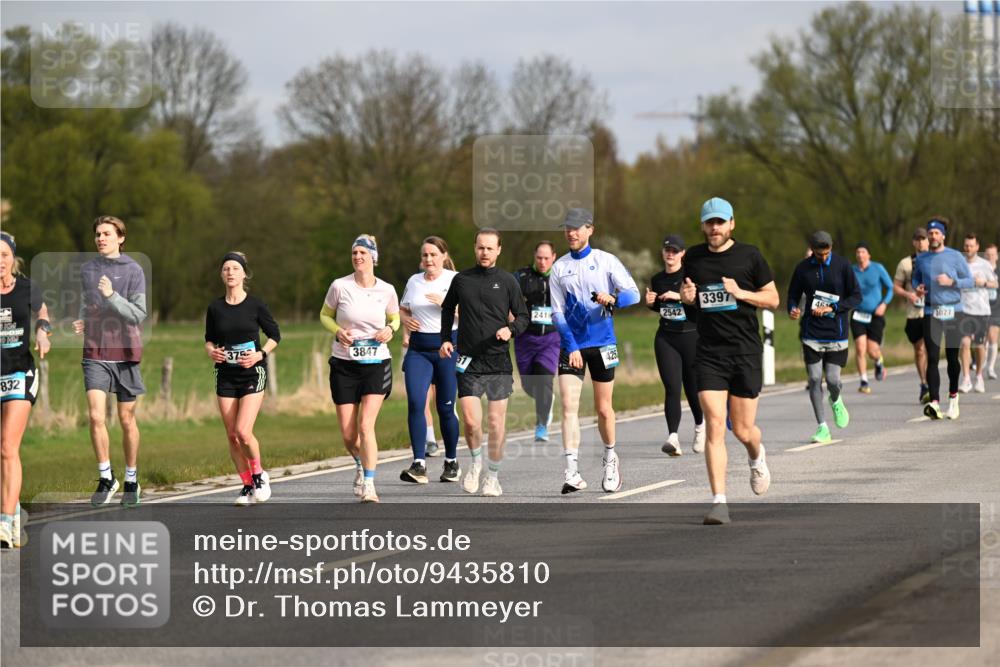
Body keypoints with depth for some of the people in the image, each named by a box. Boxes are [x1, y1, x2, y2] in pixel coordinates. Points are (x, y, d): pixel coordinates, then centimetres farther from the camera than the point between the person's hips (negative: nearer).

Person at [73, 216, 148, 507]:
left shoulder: (133, 271, -4)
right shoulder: (87, 270, 8)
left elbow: (139, 314, -10)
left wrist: (112, 296, -22)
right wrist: (82, 323, 2)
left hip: (125, 353, -2)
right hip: (95, 352, 2)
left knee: (127, 419, 6)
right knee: (96, 416, -11)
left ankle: (131, 481, 20)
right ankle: (106, 478, 2)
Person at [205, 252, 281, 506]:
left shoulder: (255, 305, -4)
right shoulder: (215, 308, 4)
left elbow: (275, 335, 5)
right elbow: (210, 339, 16)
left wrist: (260, 354, -11)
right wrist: (211, 351, -6)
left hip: (253, 372, -4)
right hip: (226, 374, 4)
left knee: (243, 431, -16)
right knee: (232, 435, 2)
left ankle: (259, 475, 7)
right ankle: (247, 485, 15)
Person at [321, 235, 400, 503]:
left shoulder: (386, 290, -2)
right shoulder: (339, 286, -4)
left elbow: (395, 318, 15)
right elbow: (325, 315, 9)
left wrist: (390, 329, -8)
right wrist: (337, 331, -11)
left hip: (376, 363, -1)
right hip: (344, 364, 1)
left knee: (366, 425, -16)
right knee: (348, 435, 3)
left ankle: (368, 485, -12)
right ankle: (361, 464, 36)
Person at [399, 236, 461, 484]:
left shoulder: (455, 280, -1)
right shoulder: (414, 281, 12)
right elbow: (403, 309, 25)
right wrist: (405, 320, 2)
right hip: (418, 350, 3)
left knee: (445, 407, 3)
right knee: (415, 403, -14)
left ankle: (451, 462, 22)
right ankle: (419, 464, -17)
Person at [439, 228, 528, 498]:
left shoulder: (507, 281, 2)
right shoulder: (461, 280, 6)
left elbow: (523, 316, 7)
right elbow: (447, 309, 22)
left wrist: (511, 330, -13)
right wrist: (445, 339, 11)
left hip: (498, 362, 0)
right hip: (468, 361, 0)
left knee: (496, 420, 2)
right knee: (470, 420, -10)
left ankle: (493, 475, 17)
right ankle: (476, 462, 18)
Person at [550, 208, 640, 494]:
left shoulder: (605, 261, 2)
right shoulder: (559, 267, 7)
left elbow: (633, 294, -4)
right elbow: (557, 312, 5)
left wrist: (613, 299, -27)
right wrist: (571, 347, -7)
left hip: (602, 344, -1)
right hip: (571, 345, 1)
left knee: (603, 408, 7)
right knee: (569, 406, -13)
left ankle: (610, 457, 32)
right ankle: (572, 472, -18)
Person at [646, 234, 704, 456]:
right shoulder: (657, 280, 10)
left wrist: (680, 296, -24)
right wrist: (650, 302, 3)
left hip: (691, 336, -3)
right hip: (665, 339, 3)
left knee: (693, 387, 6)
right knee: (672, 388, -11)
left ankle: (700, 426, 35)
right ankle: (673, 436, -20)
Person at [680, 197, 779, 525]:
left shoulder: (749, 256, 0)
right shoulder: (694, 257, 7)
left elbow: (773, 299, 3)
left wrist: (741, 293, -13)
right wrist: (685, 296, -1)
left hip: (746, 352, -1)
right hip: (708, 354, 1)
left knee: (742, 430, 4)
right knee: (715, 425, -12)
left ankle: (757, 457, 42)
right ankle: (719, 501, -13)